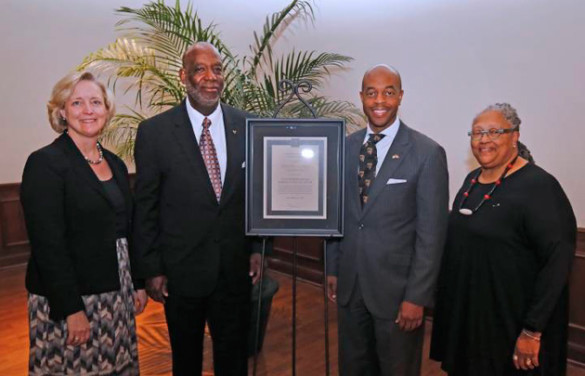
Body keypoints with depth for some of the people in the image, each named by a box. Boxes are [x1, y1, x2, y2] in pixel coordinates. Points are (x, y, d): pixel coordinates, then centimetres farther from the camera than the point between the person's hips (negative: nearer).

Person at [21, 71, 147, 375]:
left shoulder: (116, 164, 10)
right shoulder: (45, 163, -11)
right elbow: (48, 245, -16)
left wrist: (139, 284, 12)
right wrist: (72, 310, -17)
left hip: (116, 297, 6)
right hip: (68, 301, -6)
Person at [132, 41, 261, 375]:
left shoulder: (247, 126, -1)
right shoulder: (155, 131, -8)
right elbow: (146, 207, -4)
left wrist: (256, 248, 3)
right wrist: (152, 269, -4)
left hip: (236, 268, 2)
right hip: (181, 269, -1)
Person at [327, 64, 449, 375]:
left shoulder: (427, 153, -11)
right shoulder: (346, 147, 4)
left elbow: (431, 233, -12)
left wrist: (416, 296, -12)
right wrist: (333, 268, 9)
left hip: (397, 289, -4)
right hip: (349, 285, 4)